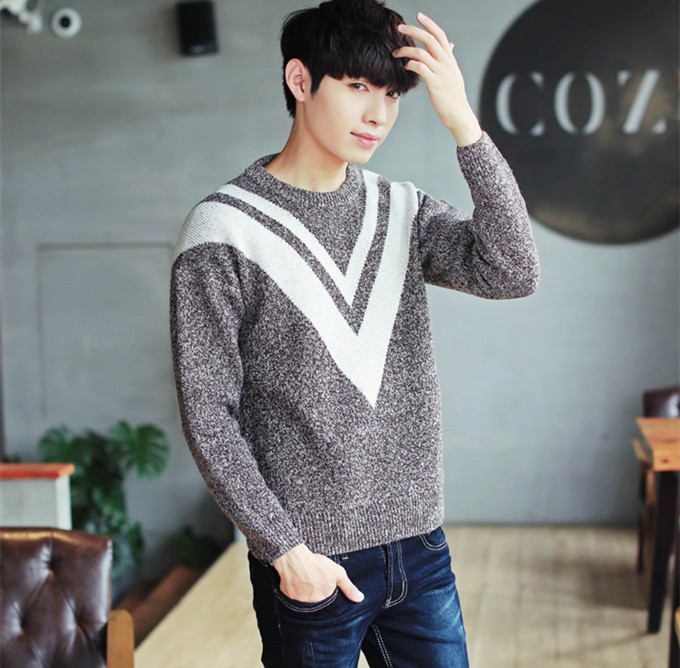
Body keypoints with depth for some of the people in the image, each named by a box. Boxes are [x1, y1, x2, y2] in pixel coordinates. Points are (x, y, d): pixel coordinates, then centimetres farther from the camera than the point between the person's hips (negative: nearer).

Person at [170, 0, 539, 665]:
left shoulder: (403, 211, 6)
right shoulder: (222, 232, -9)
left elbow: (511, 273, -12)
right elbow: (208, 413, -10)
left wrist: (463, 123, -18)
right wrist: (285, 549, -13)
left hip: (420, 546, 5)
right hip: (309, 564, -4)